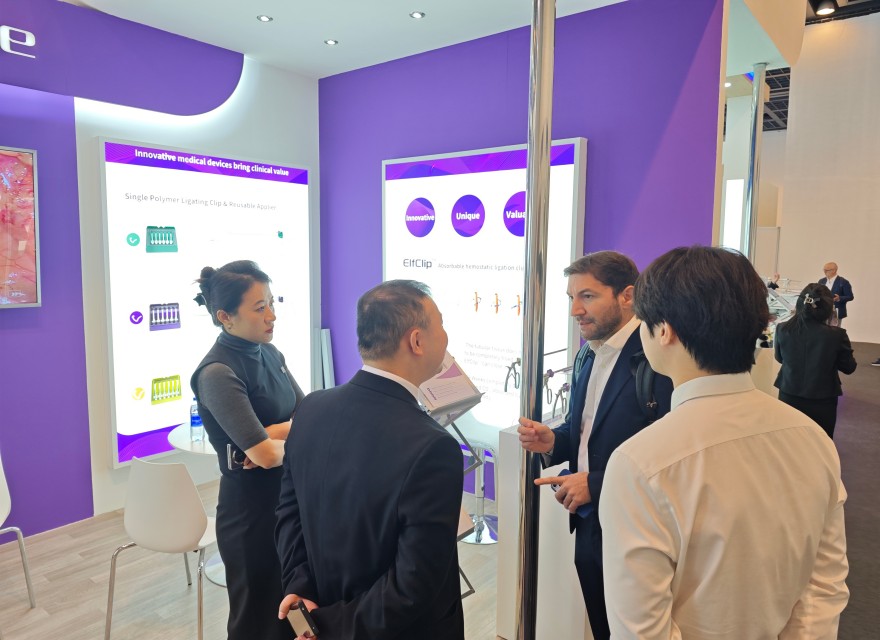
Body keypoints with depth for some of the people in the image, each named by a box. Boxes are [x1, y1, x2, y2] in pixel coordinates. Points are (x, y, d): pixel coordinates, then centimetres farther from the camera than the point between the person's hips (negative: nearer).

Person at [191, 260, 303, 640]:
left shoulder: (270, 354, 2)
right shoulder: (218, 373, -21)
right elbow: (265, 454, -26)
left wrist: (274, 433, -18)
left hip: (291, 501, 7)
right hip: (251, 510, -7)